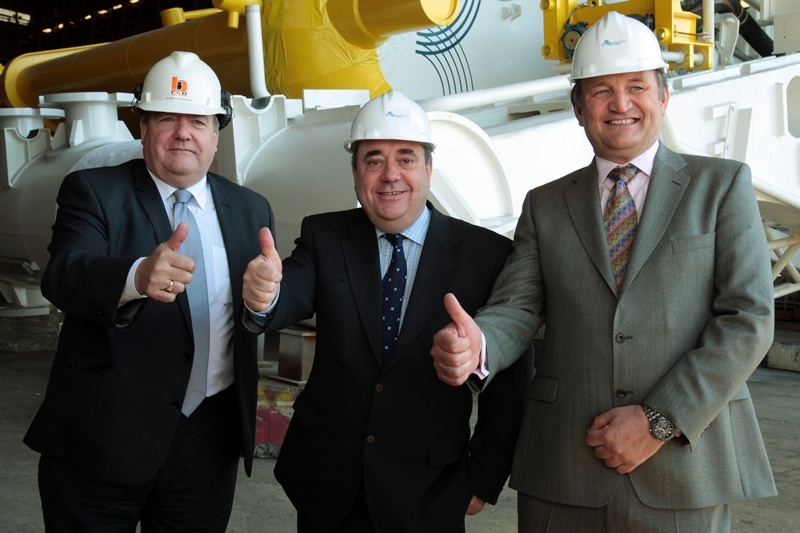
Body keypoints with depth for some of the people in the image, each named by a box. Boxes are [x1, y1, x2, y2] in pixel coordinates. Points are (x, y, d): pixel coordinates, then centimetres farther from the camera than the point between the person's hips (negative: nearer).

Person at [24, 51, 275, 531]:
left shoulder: (251, 209, 8)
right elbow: (63, 276, -24)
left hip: (208, 437, 4)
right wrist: (136, 276, -42)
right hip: (102, 436, -3)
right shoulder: (92, 192, -5)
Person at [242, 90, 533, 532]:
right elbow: (292, 297, -20)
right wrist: (264, 295, -42)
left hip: (427, 496, -1)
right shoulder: (323, 237, -1)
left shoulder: (487, 255, -8)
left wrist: (484, 479, -2)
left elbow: (510, 381, -4)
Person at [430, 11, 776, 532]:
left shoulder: (722, 185, 4)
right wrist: (474, 346, -22)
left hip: (681, 471, -1)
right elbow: (515, 311, 1)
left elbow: (749, 320, -4)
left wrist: (660, 422, -12)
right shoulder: (545, 205, 11)